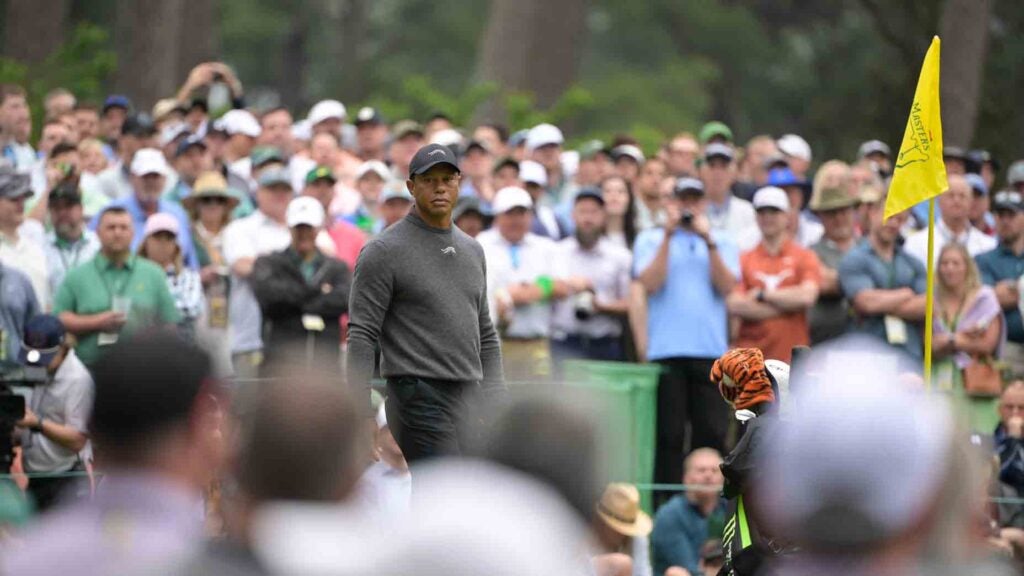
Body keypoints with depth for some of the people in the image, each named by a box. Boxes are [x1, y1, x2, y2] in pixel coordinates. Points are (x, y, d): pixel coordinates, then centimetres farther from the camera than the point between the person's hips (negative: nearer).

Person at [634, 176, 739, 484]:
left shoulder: (721, 242, 13)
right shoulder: (651, 240, 10)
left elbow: (726, 286, -1)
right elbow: (650, 283, -7)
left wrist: (708, 241, -9)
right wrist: (668, 235, -9)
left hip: (711, 351, 2)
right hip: (666, 351, -2)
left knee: (712, 432, -1)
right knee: (669, 433, -3)